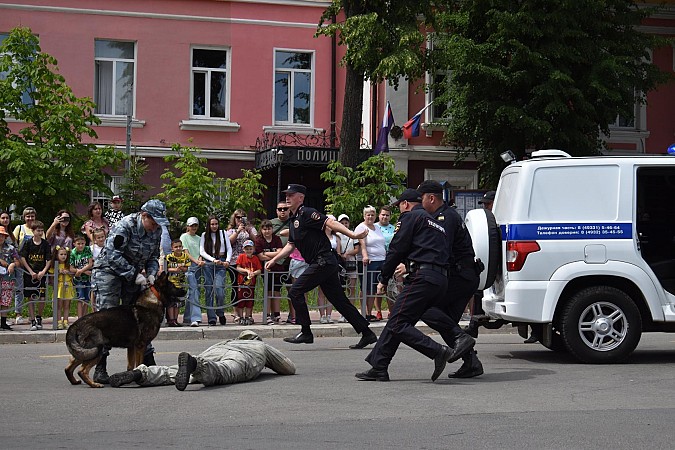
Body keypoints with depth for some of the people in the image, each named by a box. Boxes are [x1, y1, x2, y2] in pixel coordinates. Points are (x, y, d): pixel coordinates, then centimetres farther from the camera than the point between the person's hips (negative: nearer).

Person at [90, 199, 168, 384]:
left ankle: (148, 362, 12)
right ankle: (100, 368, -10)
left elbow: (153, 256, 11)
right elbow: (112, 255, -30)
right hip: (109, 270, -7)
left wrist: (151, 274, -8)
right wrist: (135, 275, -29)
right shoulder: (125, 226, -25)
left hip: (134, 274, 7)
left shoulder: (156, 231, -2)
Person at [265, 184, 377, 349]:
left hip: (323, 261, -10)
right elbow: (290, 245, 29)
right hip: (326, 264, 10)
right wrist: (274, 260, 25)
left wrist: (352, 235, -29)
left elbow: (330, 222, -19)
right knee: (339, 300, 9)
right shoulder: (294, 220, 20)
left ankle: (305, 333, -2)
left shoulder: (307, 213, -9)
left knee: (295, 291, -8)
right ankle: (367, 334, 11)